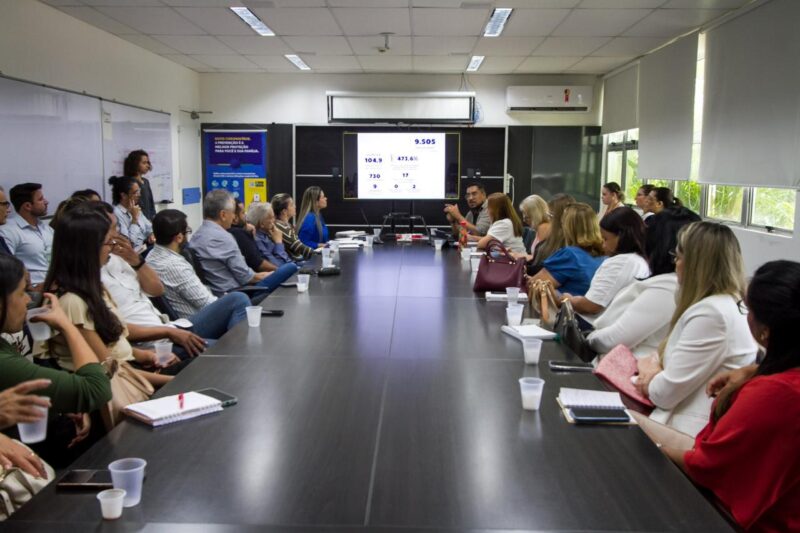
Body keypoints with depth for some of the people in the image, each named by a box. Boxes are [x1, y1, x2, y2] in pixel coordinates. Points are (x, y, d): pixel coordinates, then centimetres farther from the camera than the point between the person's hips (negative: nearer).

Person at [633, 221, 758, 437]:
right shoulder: (729, 304, 11)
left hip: (689, 434, -9)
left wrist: (648, 381, 2)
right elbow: (671, 357, 18)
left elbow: (667, 392, -18)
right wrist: (653, 366, -3)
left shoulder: (710, 313, -22)